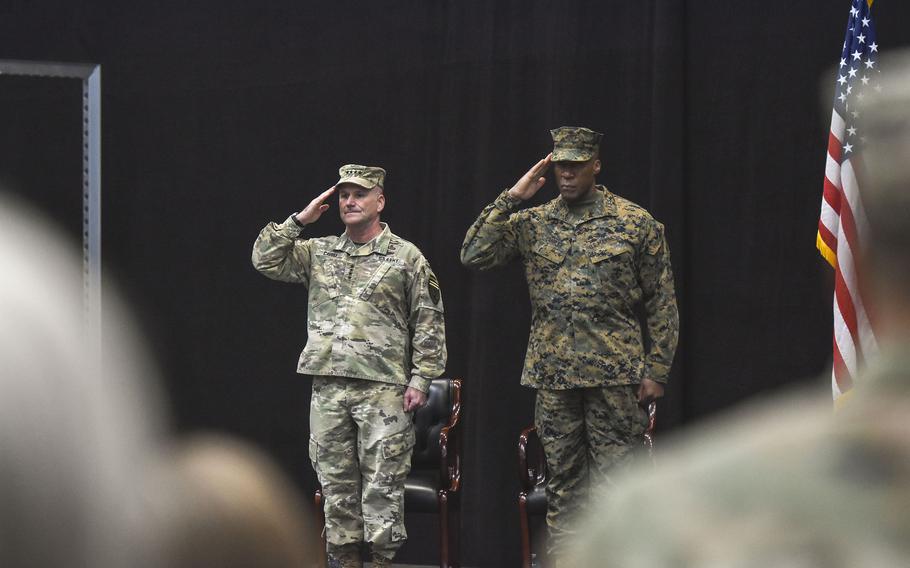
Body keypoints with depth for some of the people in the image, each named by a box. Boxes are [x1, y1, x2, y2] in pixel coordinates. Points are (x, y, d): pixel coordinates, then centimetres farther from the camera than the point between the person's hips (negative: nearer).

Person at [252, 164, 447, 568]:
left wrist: (420, 379, -6)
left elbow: (428, 323, 1)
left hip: (383, 388, -4)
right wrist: (299, 221, 0)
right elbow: (266, 260, 5)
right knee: (336, 481, 6)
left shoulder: (406, 257, 2)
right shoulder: (318, 253, 13)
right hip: (328, 387, 4)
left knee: (383, 481, -4)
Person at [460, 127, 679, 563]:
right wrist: (511, 199, -5)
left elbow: (662, 305, 3)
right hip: (553, 376, 3)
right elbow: (474, 256, -2)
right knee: (563, 487, 7)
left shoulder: (636, 223, 2)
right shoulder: (533, 223, 9)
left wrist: (655, 371, -3)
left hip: (614, 376, -3)